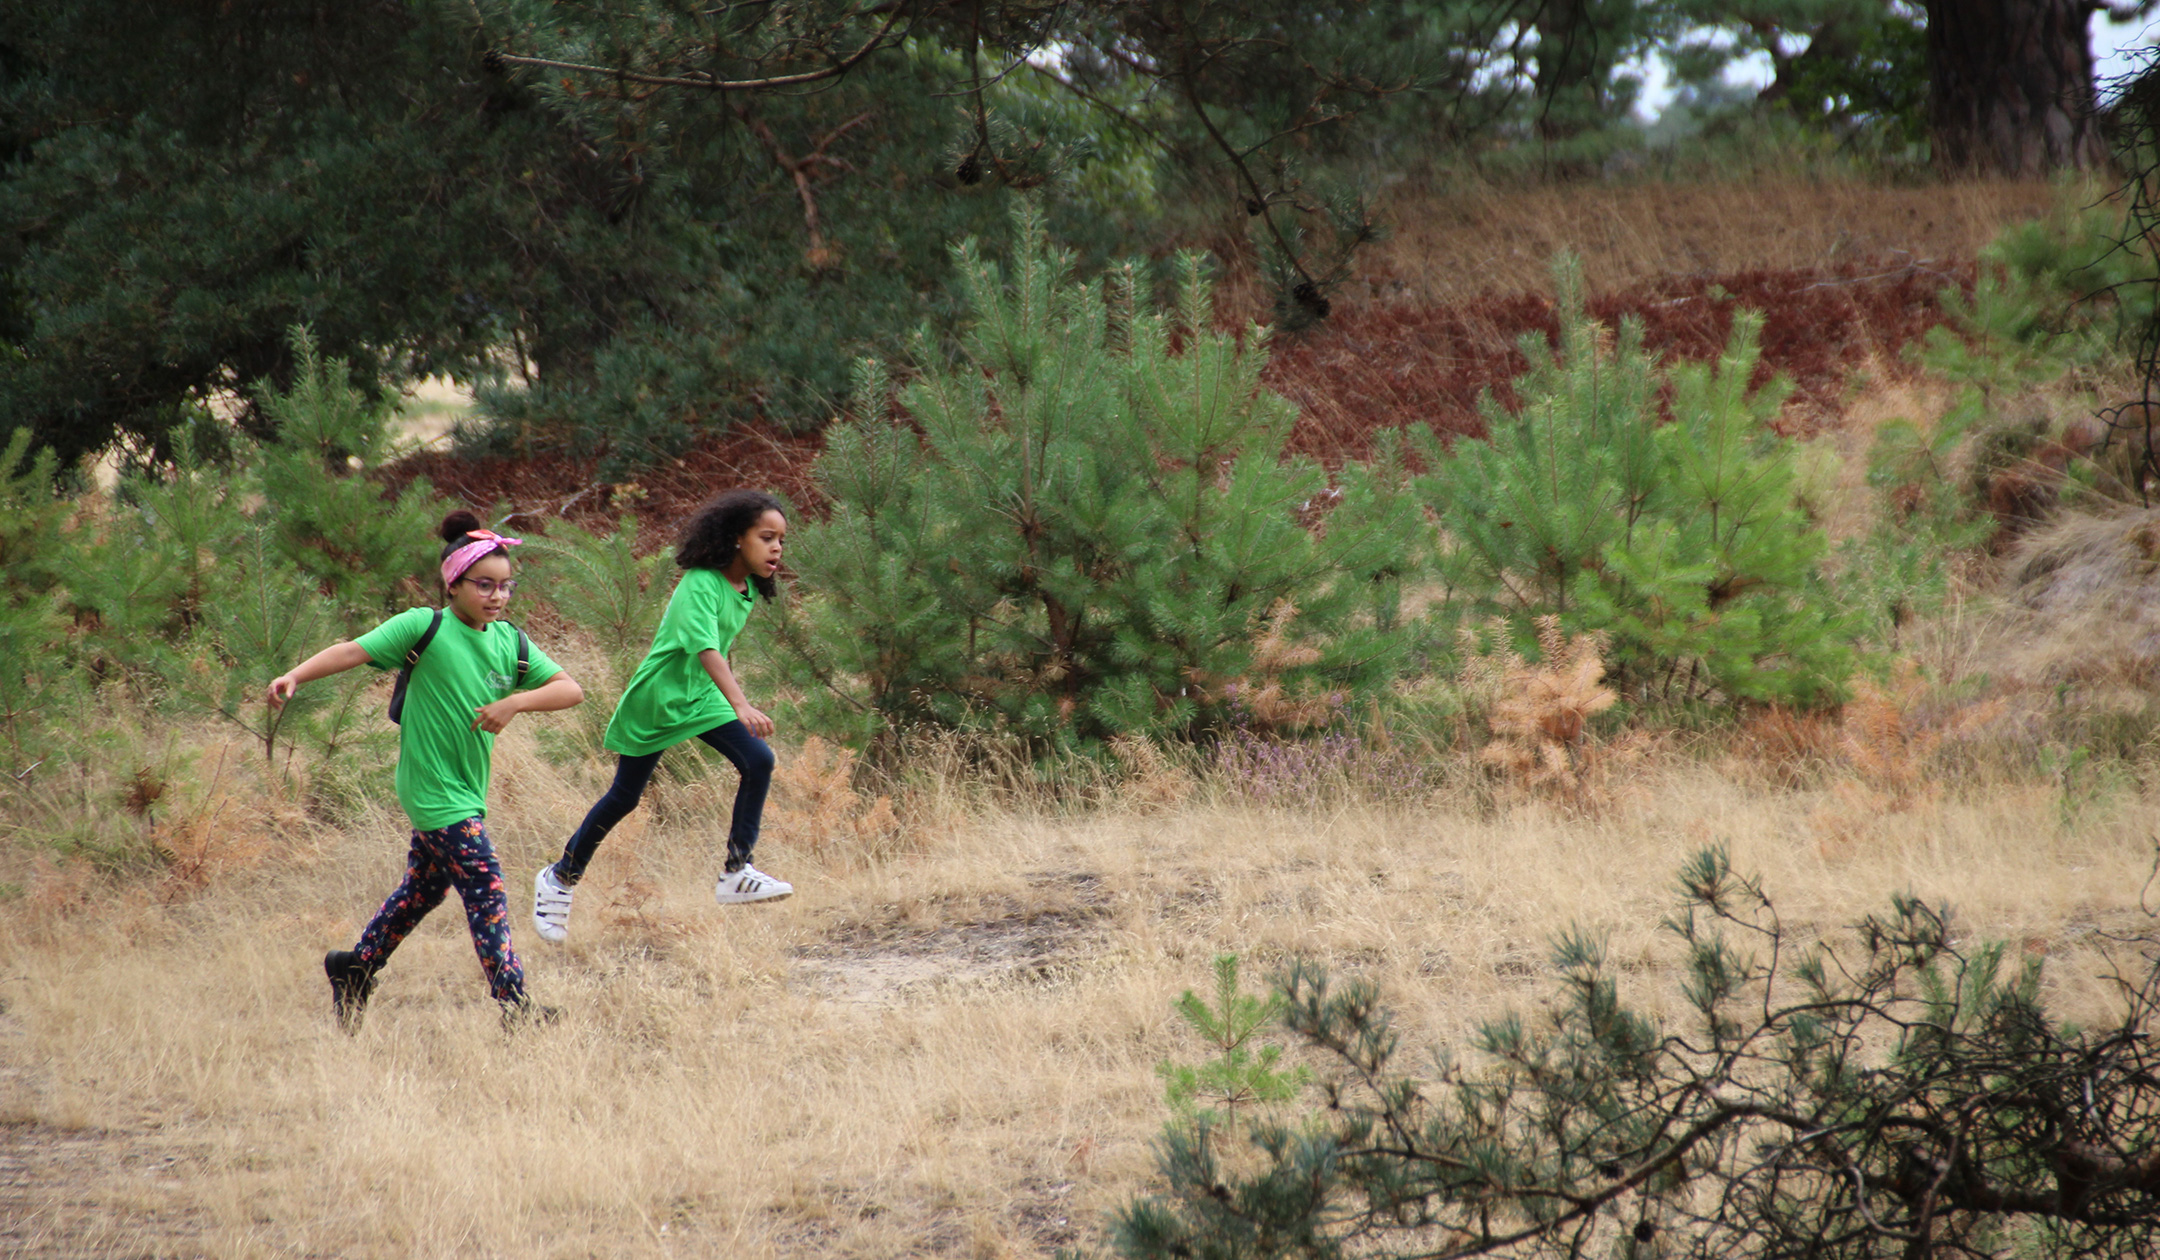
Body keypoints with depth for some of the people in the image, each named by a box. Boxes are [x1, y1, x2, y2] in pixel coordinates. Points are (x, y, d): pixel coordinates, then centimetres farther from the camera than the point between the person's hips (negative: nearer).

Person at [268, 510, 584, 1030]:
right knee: (485, 889, -10)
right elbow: (354, 651, -17)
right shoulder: (425, 628, -12)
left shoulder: (511, 644, 4)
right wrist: (295, 676, -32)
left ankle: (356, 967, 38)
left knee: (423, 889, 20)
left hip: (466, 789, 7)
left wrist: (515, 702, -17)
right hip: (433, 788, -7)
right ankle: (515, 1007, -8)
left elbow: (570, 689, 1)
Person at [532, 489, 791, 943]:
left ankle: (736, 873, -12)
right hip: (655, 701, -7)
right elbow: (706, 649, -41)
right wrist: (741, 706, -53)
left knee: (759, 760, -16)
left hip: (701, 699, 7)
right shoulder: (700, 585, -27)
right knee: (625, 797, 7)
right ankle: (561, 879, 27)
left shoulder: (747, 589, -1)